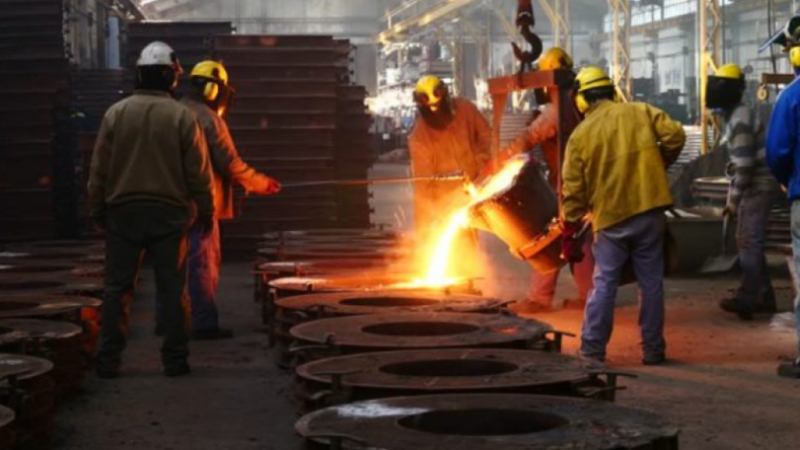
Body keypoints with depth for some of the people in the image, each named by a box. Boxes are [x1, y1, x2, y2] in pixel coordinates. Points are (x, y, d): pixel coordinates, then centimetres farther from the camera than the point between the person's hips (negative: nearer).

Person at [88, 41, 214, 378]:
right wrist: (206, 212, 9)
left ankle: (109, 360, 6)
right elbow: (199, 173, -3)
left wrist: (98, 210, 14)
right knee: (172, 288, 5)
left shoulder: (116, 113, -1)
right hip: (170, 212, -1)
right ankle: (175, 359, 7)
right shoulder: (182, 117, -5)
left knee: (117, 287, 7)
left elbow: (99, 170, 3)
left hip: (123, 211, 1)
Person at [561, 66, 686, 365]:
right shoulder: (641, 113, 3)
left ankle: (592, 350, 5)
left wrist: (570, 234, 6)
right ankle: (653, 350, 11)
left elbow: (573, 191, 0)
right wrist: (660, 165, 12)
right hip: (649, 212, 1)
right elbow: (675, 136, -7)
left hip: (610, 220, -1)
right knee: (651, 283, 8)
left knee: (604, 286, 6)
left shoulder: (581, 135, 0)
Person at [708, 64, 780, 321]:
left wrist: (734, 200, -16)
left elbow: (745, 165, -23)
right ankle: (764, 298, 19)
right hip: (753, 187, 11)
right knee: (746, 242, 14)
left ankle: (746, 300, -12)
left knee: (749, 244, -11)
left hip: (759, 187, -11)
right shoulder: (734, 116, 15)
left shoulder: (740, 119, -18)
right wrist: (734, 197, 18)